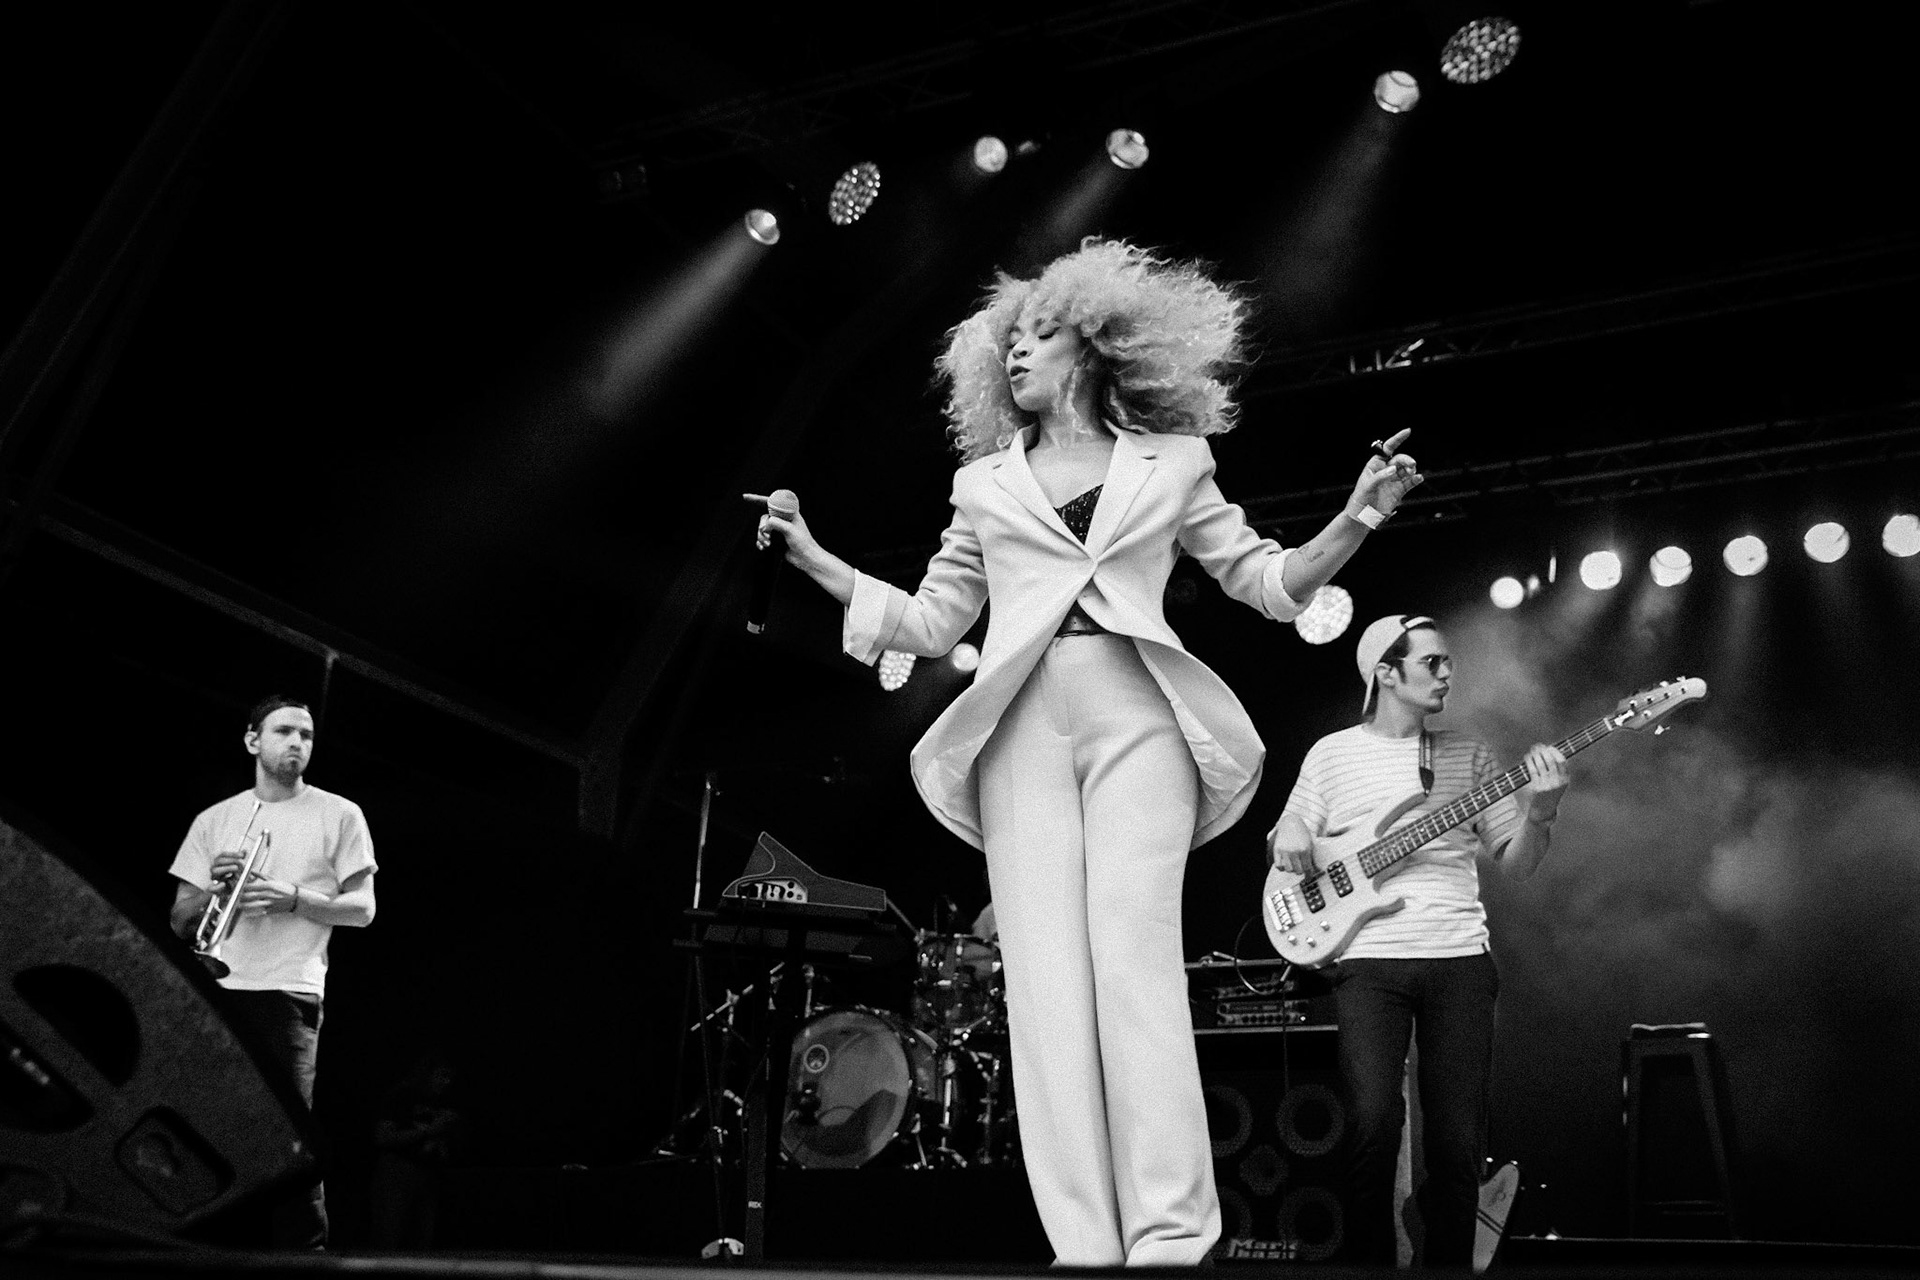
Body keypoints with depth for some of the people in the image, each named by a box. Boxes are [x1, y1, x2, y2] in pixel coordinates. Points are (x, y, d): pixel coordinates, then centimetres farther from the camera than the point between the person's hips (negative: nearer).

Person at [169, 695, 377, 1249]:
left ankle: (305, 1249, -2)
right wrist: (214, 887, -5)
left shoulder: (339, 815, 9)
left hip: (290, 993, -3)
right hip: (214, 993, 3)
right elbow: (180, 922, 15)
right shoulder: (213, 820, 16)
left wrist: (295, 899, -10)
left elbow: (362, 909, 5)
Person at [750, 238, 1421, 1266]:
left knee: (1134, 959, -16)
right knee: (1043, 976, -9)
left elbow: (1266, 582, 15)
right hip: (1021, 729, 2)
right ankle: (1083, 1244, -10)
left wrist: (1356, 519, 0)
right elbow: (931, 622, 21)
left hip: (1136, 719, -2)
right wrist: (813, 559, 15)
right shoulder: (984, 484, 22)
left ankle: (1170, 1236, -16)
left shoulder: (1170, 464, 17)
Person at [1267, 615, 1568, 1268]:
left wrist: (1539, 811, -10)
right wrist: (1287, 836, -9)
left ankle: (1449, 1263, 18)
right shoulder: (1332, 753, 8)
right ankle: (1369, 1262, 3)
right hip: (1370, 962, -2)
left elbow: (1515, 862, 10)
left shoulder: (1467, 755, 12)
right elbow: (1285, 847, 14)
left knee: (1457, 1141, 1)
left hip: (1461, 960, 2)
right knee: (1374, 1129, -14)